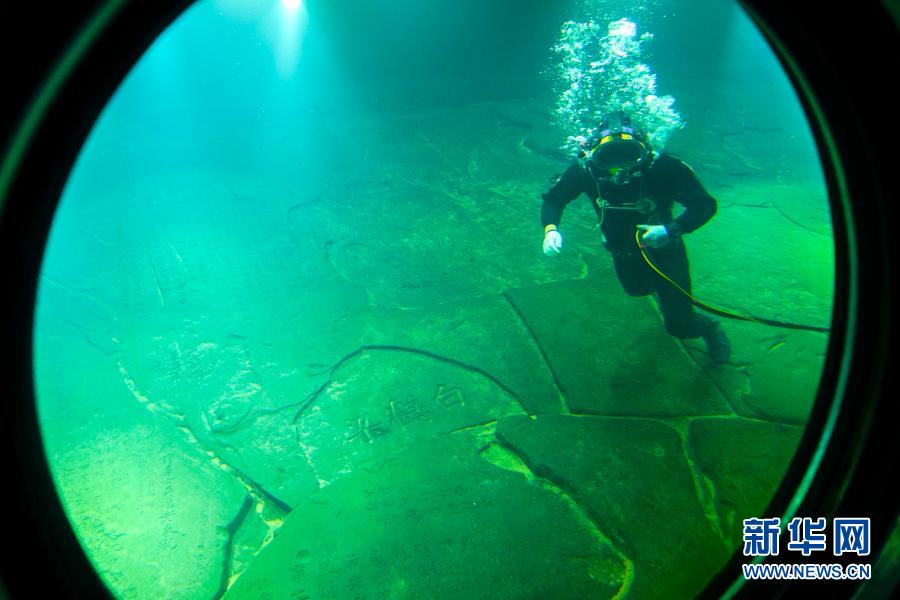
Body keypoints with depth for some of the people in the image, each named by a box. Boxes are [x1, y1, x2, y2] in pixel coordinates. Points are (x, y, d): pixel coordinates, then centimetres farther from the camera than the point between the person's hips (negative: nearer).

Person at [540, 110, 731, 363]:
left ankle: (708, 327, 34)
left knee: (679, 324, 0)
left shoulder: (662, 167, -34)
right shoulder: (587, 168, -27)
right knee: (637, 288, 32)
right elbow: (552, 199, -14)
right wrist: (550, 229, -34)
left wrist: (671, 230, -44)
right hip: (624, 254, 4)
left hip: (663, 248, -3)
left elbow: (705, 205, -28)